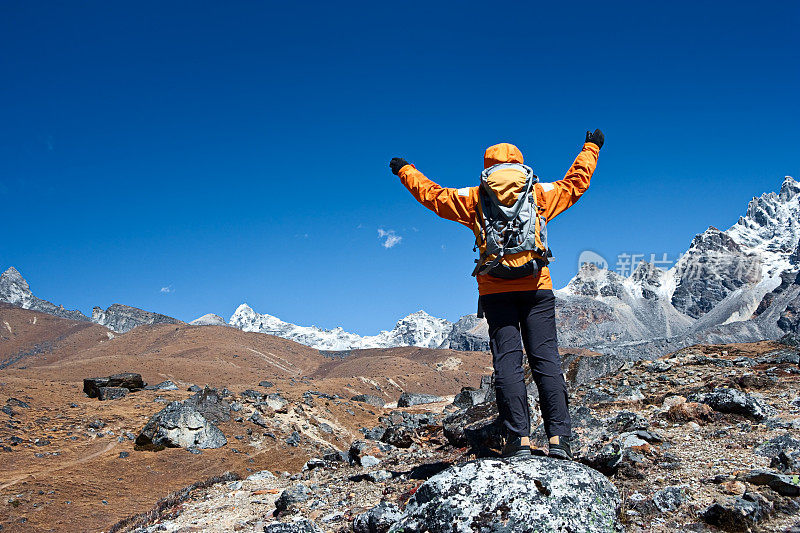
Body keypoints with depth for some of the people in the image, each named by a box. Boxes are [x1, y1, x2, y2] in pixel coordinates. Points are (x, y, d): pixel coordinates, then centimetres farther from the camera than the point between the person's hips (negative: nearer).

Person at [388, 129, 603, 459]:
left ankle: (519, 437, -8)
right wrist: (591, 148, 42)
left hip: (496, 291, 0)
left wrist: (405, 170, 35)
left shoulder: (473, 199, 12)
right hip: (537, 287, 1)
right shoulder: (541, 194, 13)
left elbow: (432, 194, 19)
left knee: (507, 362, -2)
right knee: (546, 360, 1)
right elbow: (576, 183, 26)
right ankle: (558, 437, -4)